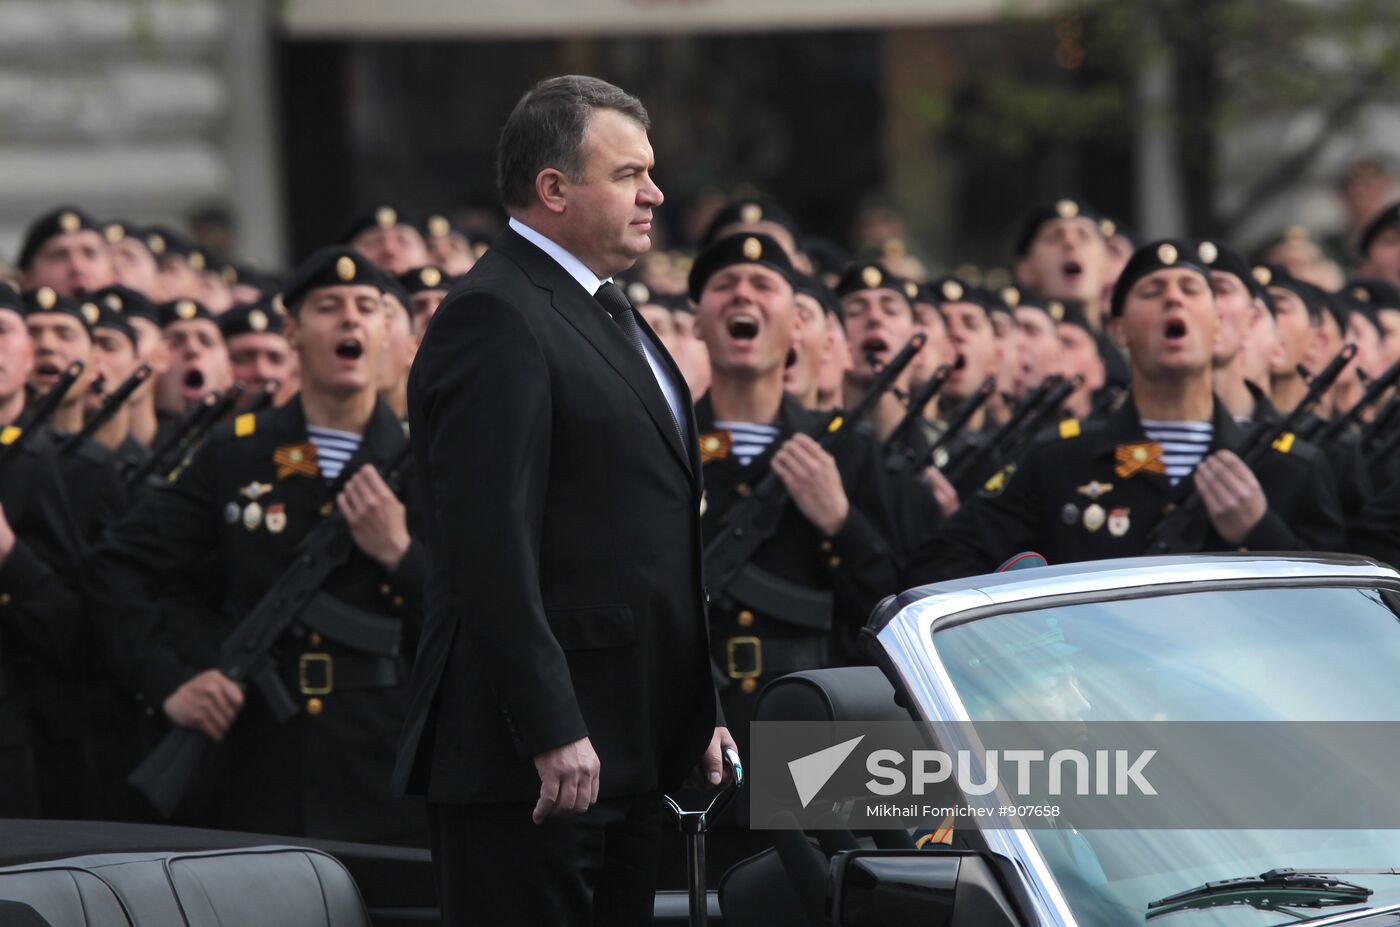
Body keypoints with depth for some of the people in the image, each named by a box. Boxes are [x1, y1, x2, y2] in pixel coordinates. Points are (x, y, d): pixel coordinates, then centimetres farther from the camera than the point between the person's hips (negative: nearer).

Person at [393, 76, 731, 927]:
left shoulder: (609, 314, 20)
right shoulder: (495, 319, -13)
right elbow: (489, 546, -21)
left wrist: (700, 711, 19)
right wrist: (551, 733, -24)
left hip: (630, 751, 10)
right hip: (534, 760, -10)